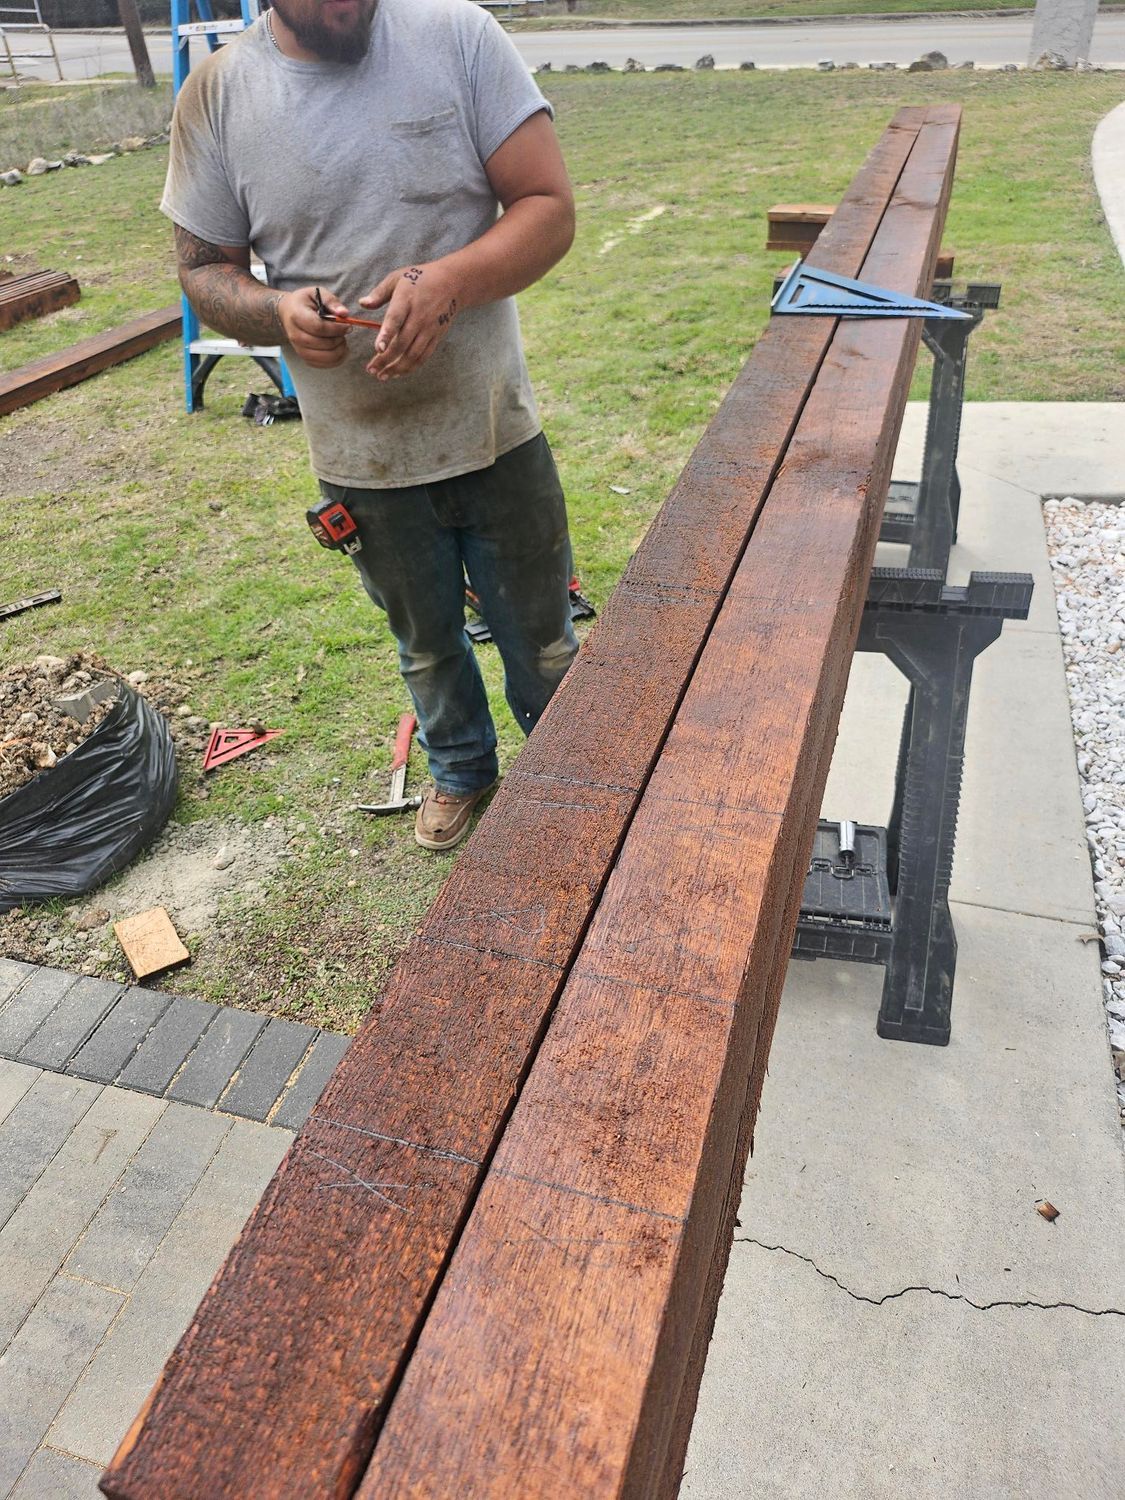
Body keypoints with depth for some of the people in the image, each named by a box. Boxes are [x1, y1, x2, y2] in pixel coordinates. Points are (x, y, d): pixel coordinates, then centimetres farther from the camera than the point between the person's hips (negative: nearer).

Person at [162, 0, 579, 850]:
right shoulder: (216, 94, -4)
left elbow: (550, 208, -10)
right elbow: (204, 269, 3)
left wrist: (449, 283, -28)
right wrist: (276, 312, -20)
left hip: (496, 429, -1)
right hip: (363, 457, 1)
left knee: (542, 638, 14)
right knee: (427, 644, 21)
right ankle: (461, 769, 49)